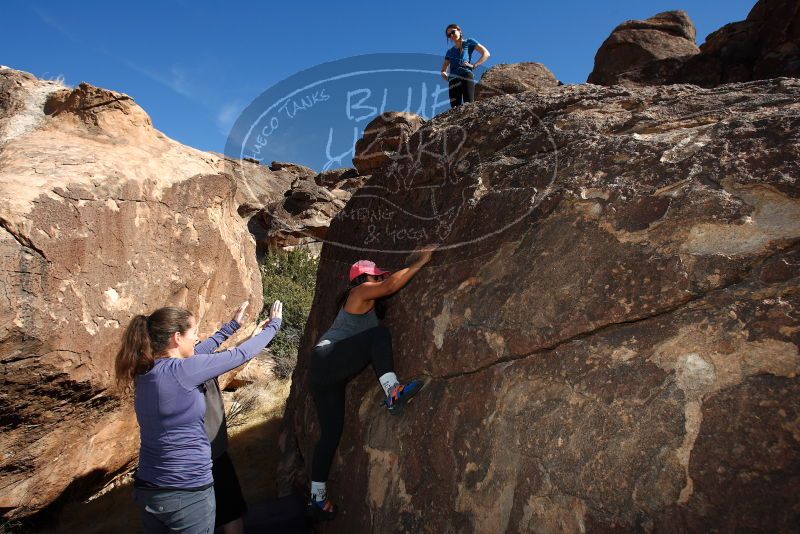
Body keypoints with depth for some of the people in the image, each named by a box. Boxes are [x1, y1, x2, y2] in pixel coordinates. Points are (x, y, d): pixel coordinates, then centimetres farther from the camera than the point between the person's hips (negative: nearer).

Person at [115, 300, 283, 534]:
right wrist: (273, 325, 3)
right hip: (188, 494, -7)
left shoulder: (146, 372, 1)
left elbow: (195, 355, 14)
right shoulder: (180, 371, -21)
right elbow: (240, 355, -12)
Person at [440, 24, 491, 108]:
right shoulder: (450, 51, 27)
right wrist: (444, 75, 4)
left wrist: (473, 65, -6)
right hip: (453, 80, 4)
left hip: (466, 76, -4)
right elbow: (443, 70, 28)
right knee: (455, 107, -9)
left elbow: (486, 54, 6)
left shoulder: (469, 43, 15)